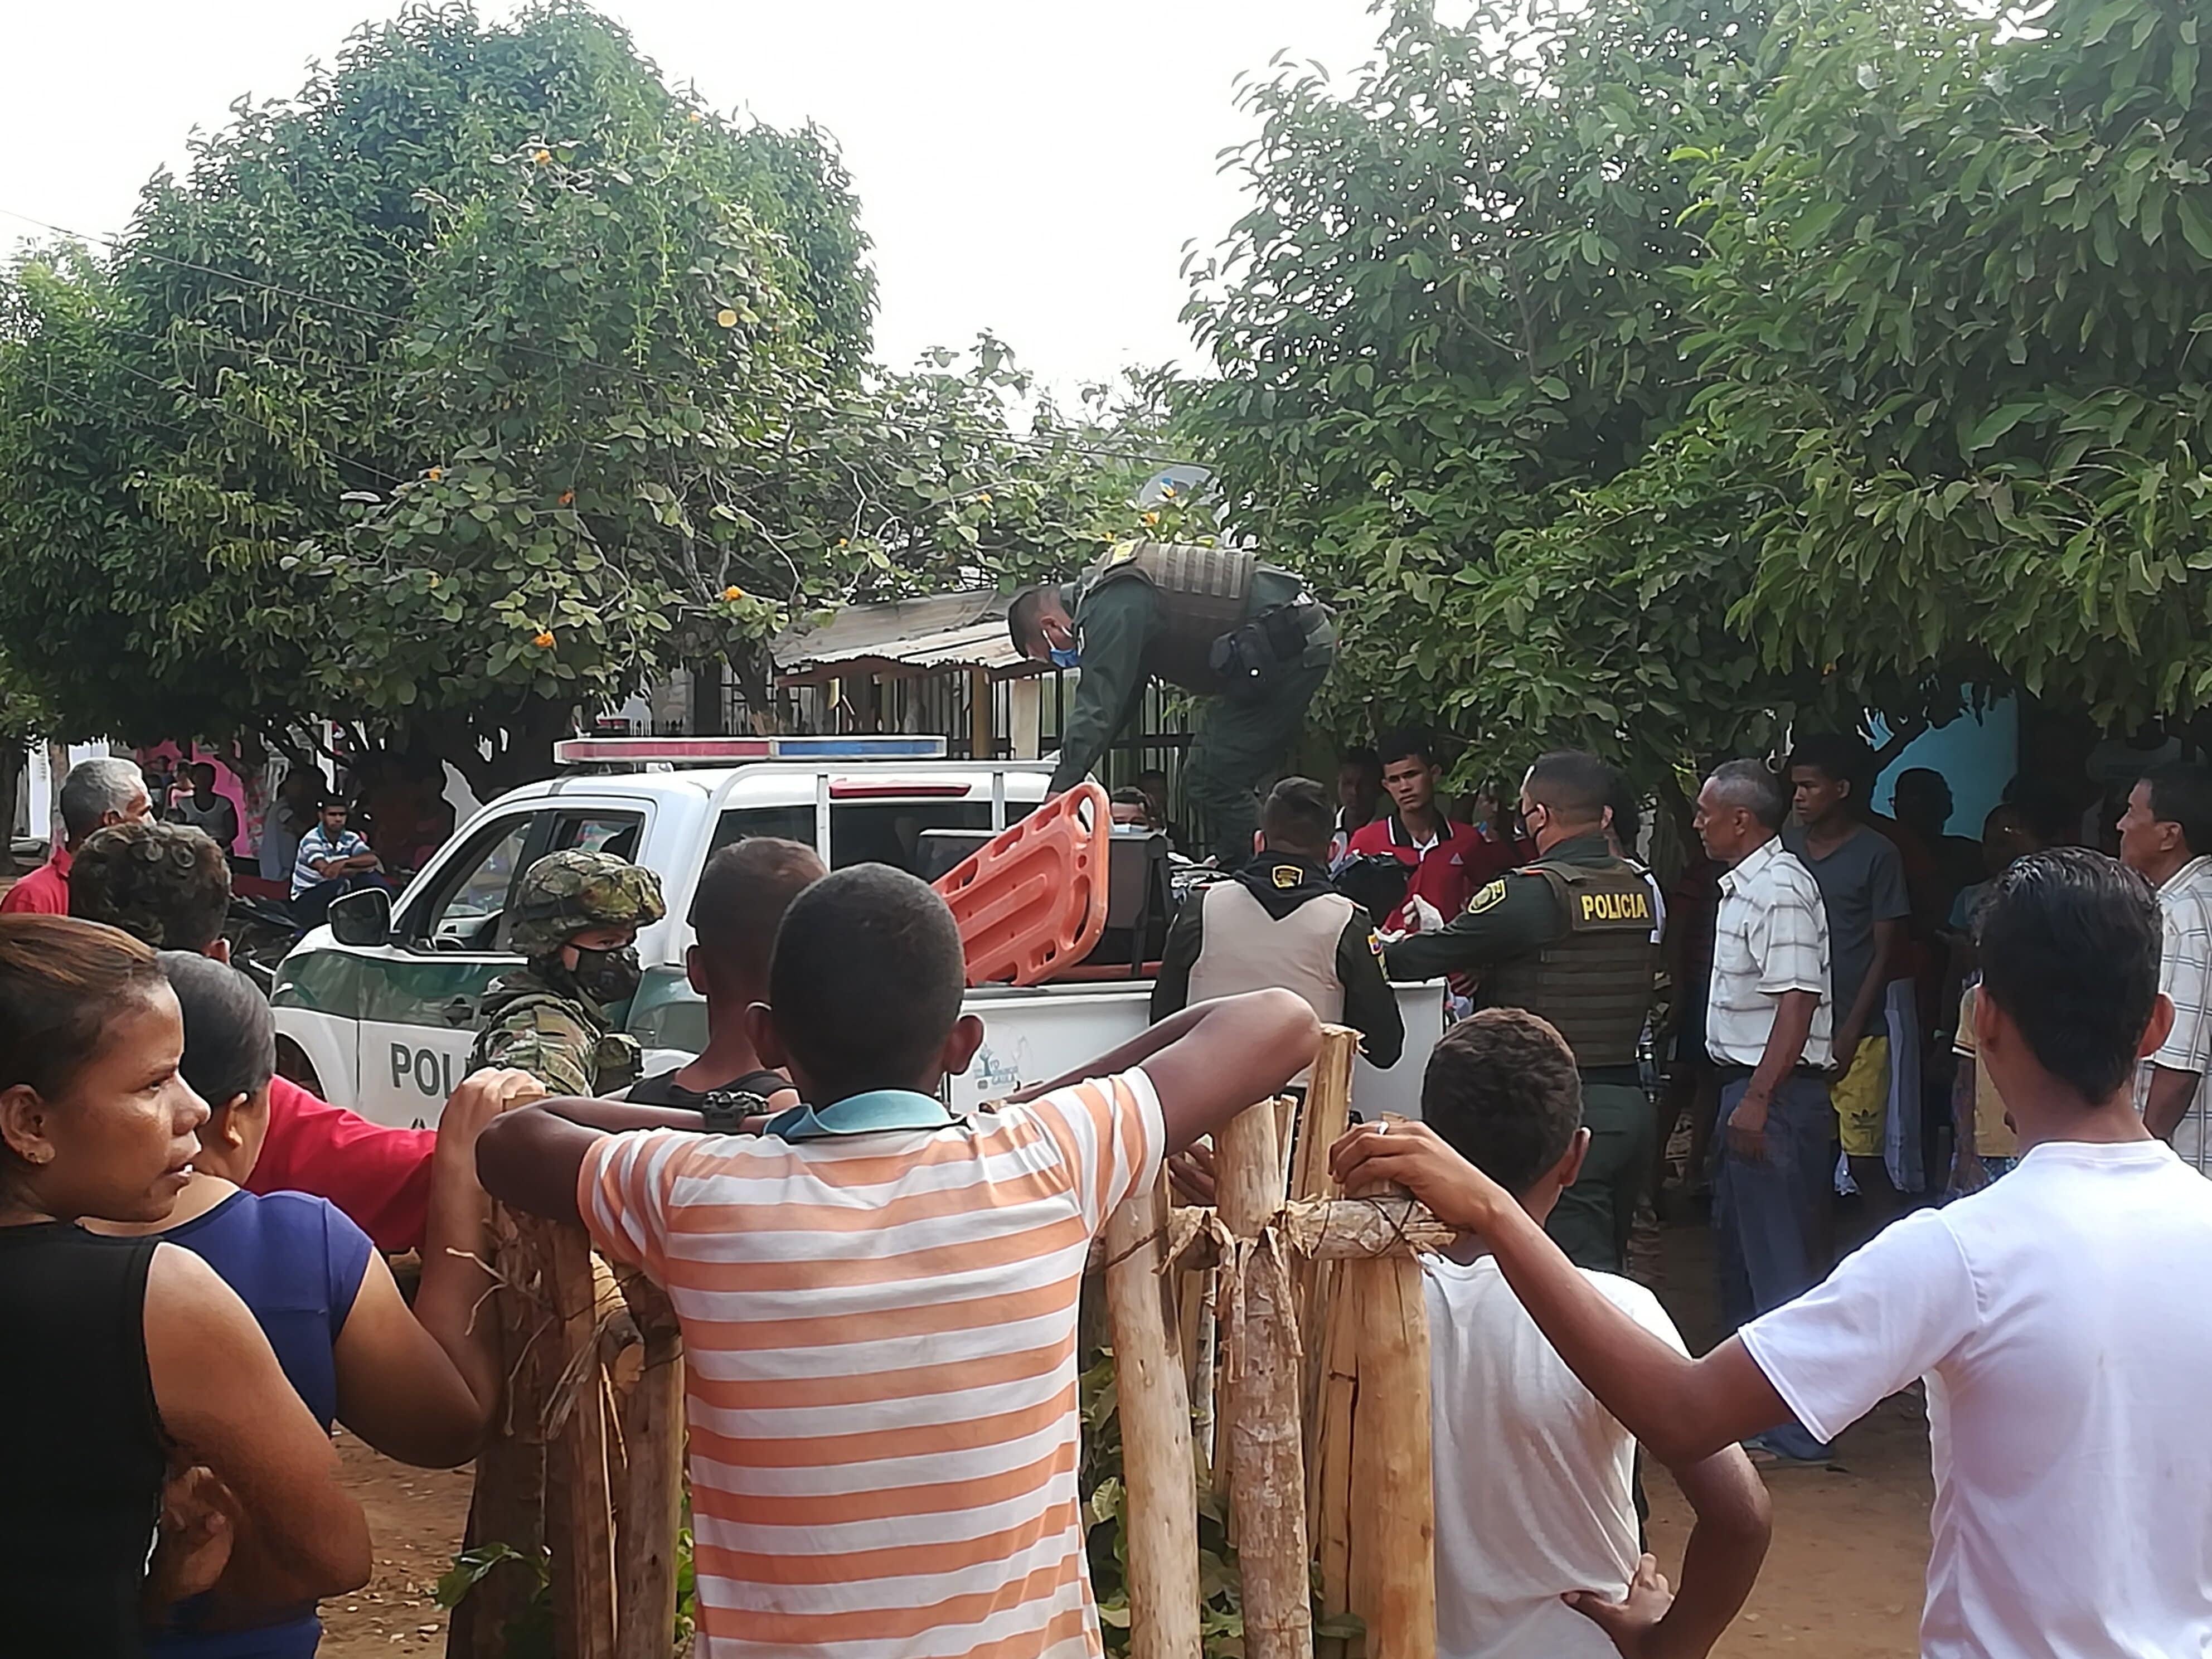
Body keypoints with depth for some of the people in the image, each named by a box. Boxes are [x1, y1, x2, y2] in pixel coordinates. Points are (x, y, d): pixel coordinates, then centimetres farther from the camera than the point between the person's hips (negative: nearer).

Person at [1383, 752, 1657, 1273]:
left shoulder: (1532, 892, -14)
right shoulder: (1639, 889, 8)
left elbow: (1434, 955, -10)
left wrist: (1373, 956, 7)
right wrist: (1483, 970, 14)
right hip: (1631, 1098, 8)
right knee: (1607, 1265, 17)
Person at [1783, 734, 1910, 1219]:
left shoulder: (1877, 854, -2)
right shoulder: (1785, 846, 10)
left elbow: (1886, 954, -2)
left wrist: (1848, 1035, -8)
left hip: (1854, 1034, -4)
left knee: (1866, 1161, -4)